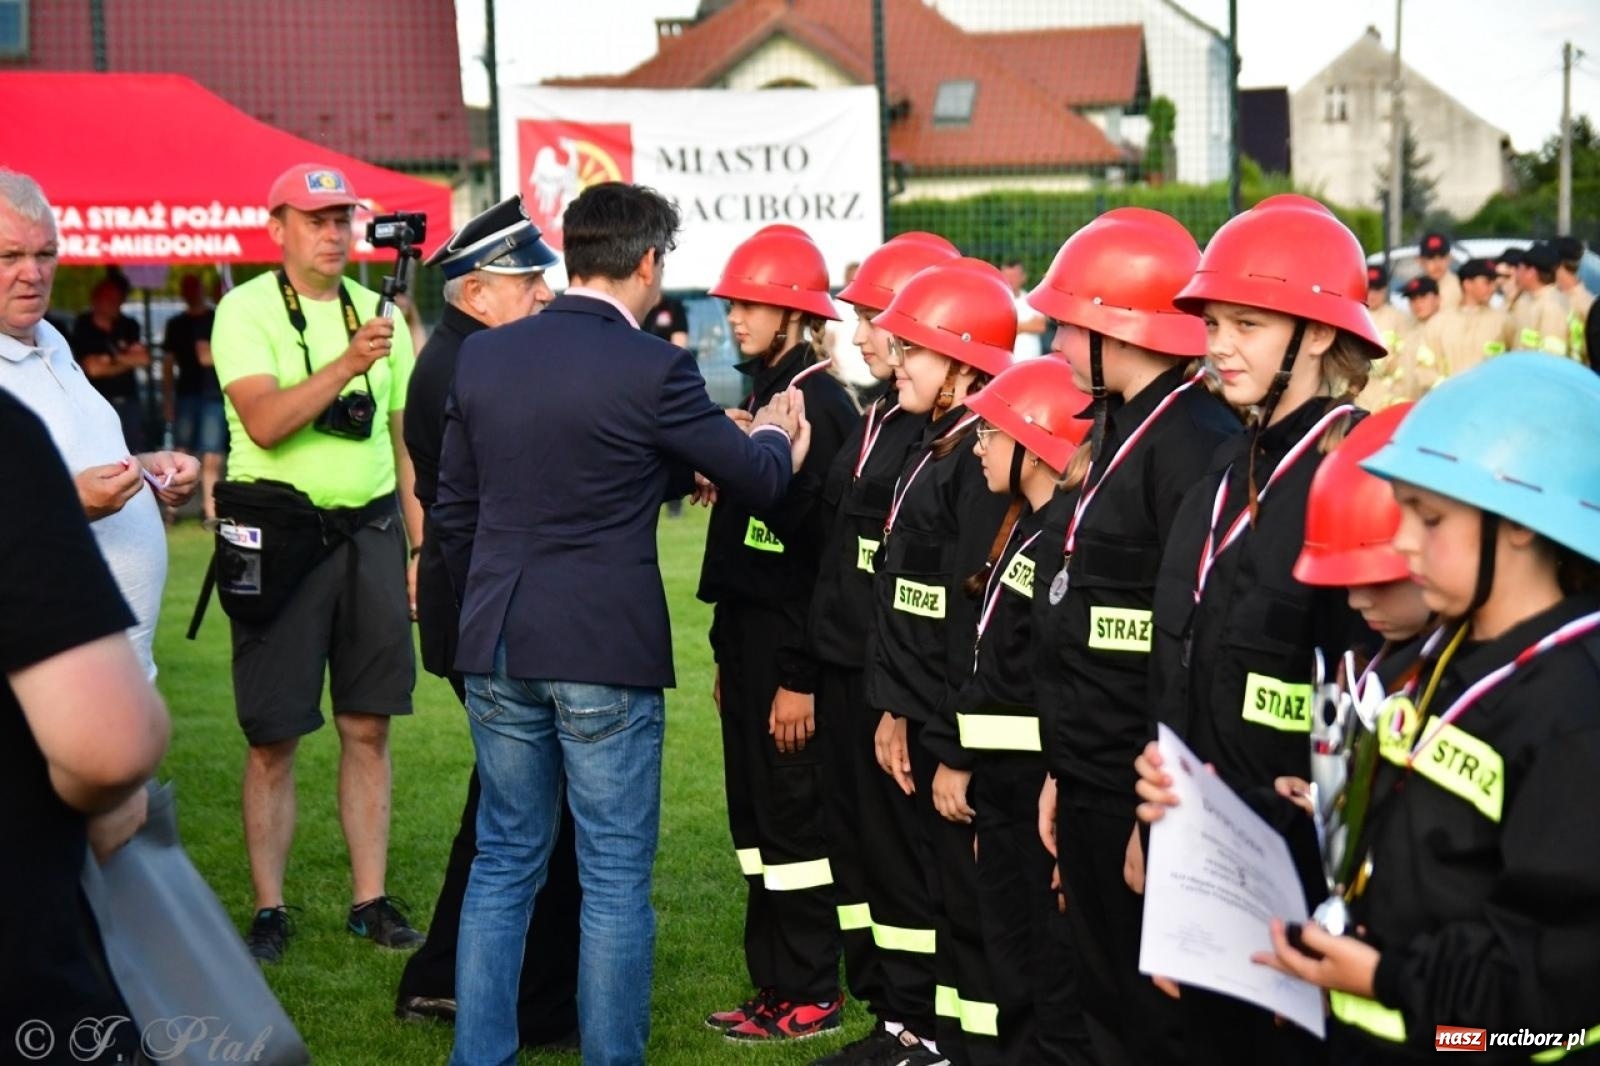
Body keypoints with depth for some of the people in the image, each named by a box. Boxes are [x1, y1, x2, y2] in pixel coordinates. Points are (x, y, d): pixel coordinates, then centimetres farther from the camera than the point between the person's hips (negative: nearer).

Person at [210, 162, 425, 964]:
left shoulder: (378, 312, 12)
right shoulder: (246, 311, -3)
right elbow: (266, 423, -18)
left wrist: (424, 547, 12)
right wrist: (347, 364, -28)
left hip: (369, 531, 4)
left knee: (368, 728, 7)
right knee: (273, 739, 0)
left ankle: (370, 900, 15)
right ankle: (269, 910, 10)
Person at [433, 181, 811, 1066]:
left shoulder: (483, 356, 4)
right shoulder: (652, 368, -12)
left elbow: (452, 511, 10)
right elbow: (758, 482, -1)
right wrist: (772, 435, 22)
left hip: (497, 648, 5)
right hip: (606, 652, -5)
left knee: (504, 861, 14)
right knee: (615, 878, 5)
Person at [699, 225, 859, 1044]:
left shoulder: (820, 405, -14)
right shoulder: (761, 395, 14)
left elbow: (825, 551, -19)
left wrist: (801, 676, -21)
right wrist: (727, 656, 17)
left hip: (792, 652, -9)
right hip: (750, 643, 9)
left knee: (795, 820, -2)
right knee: (756, 816, 13)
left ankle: (808, 997, 7)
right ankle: (773, 982, 21)